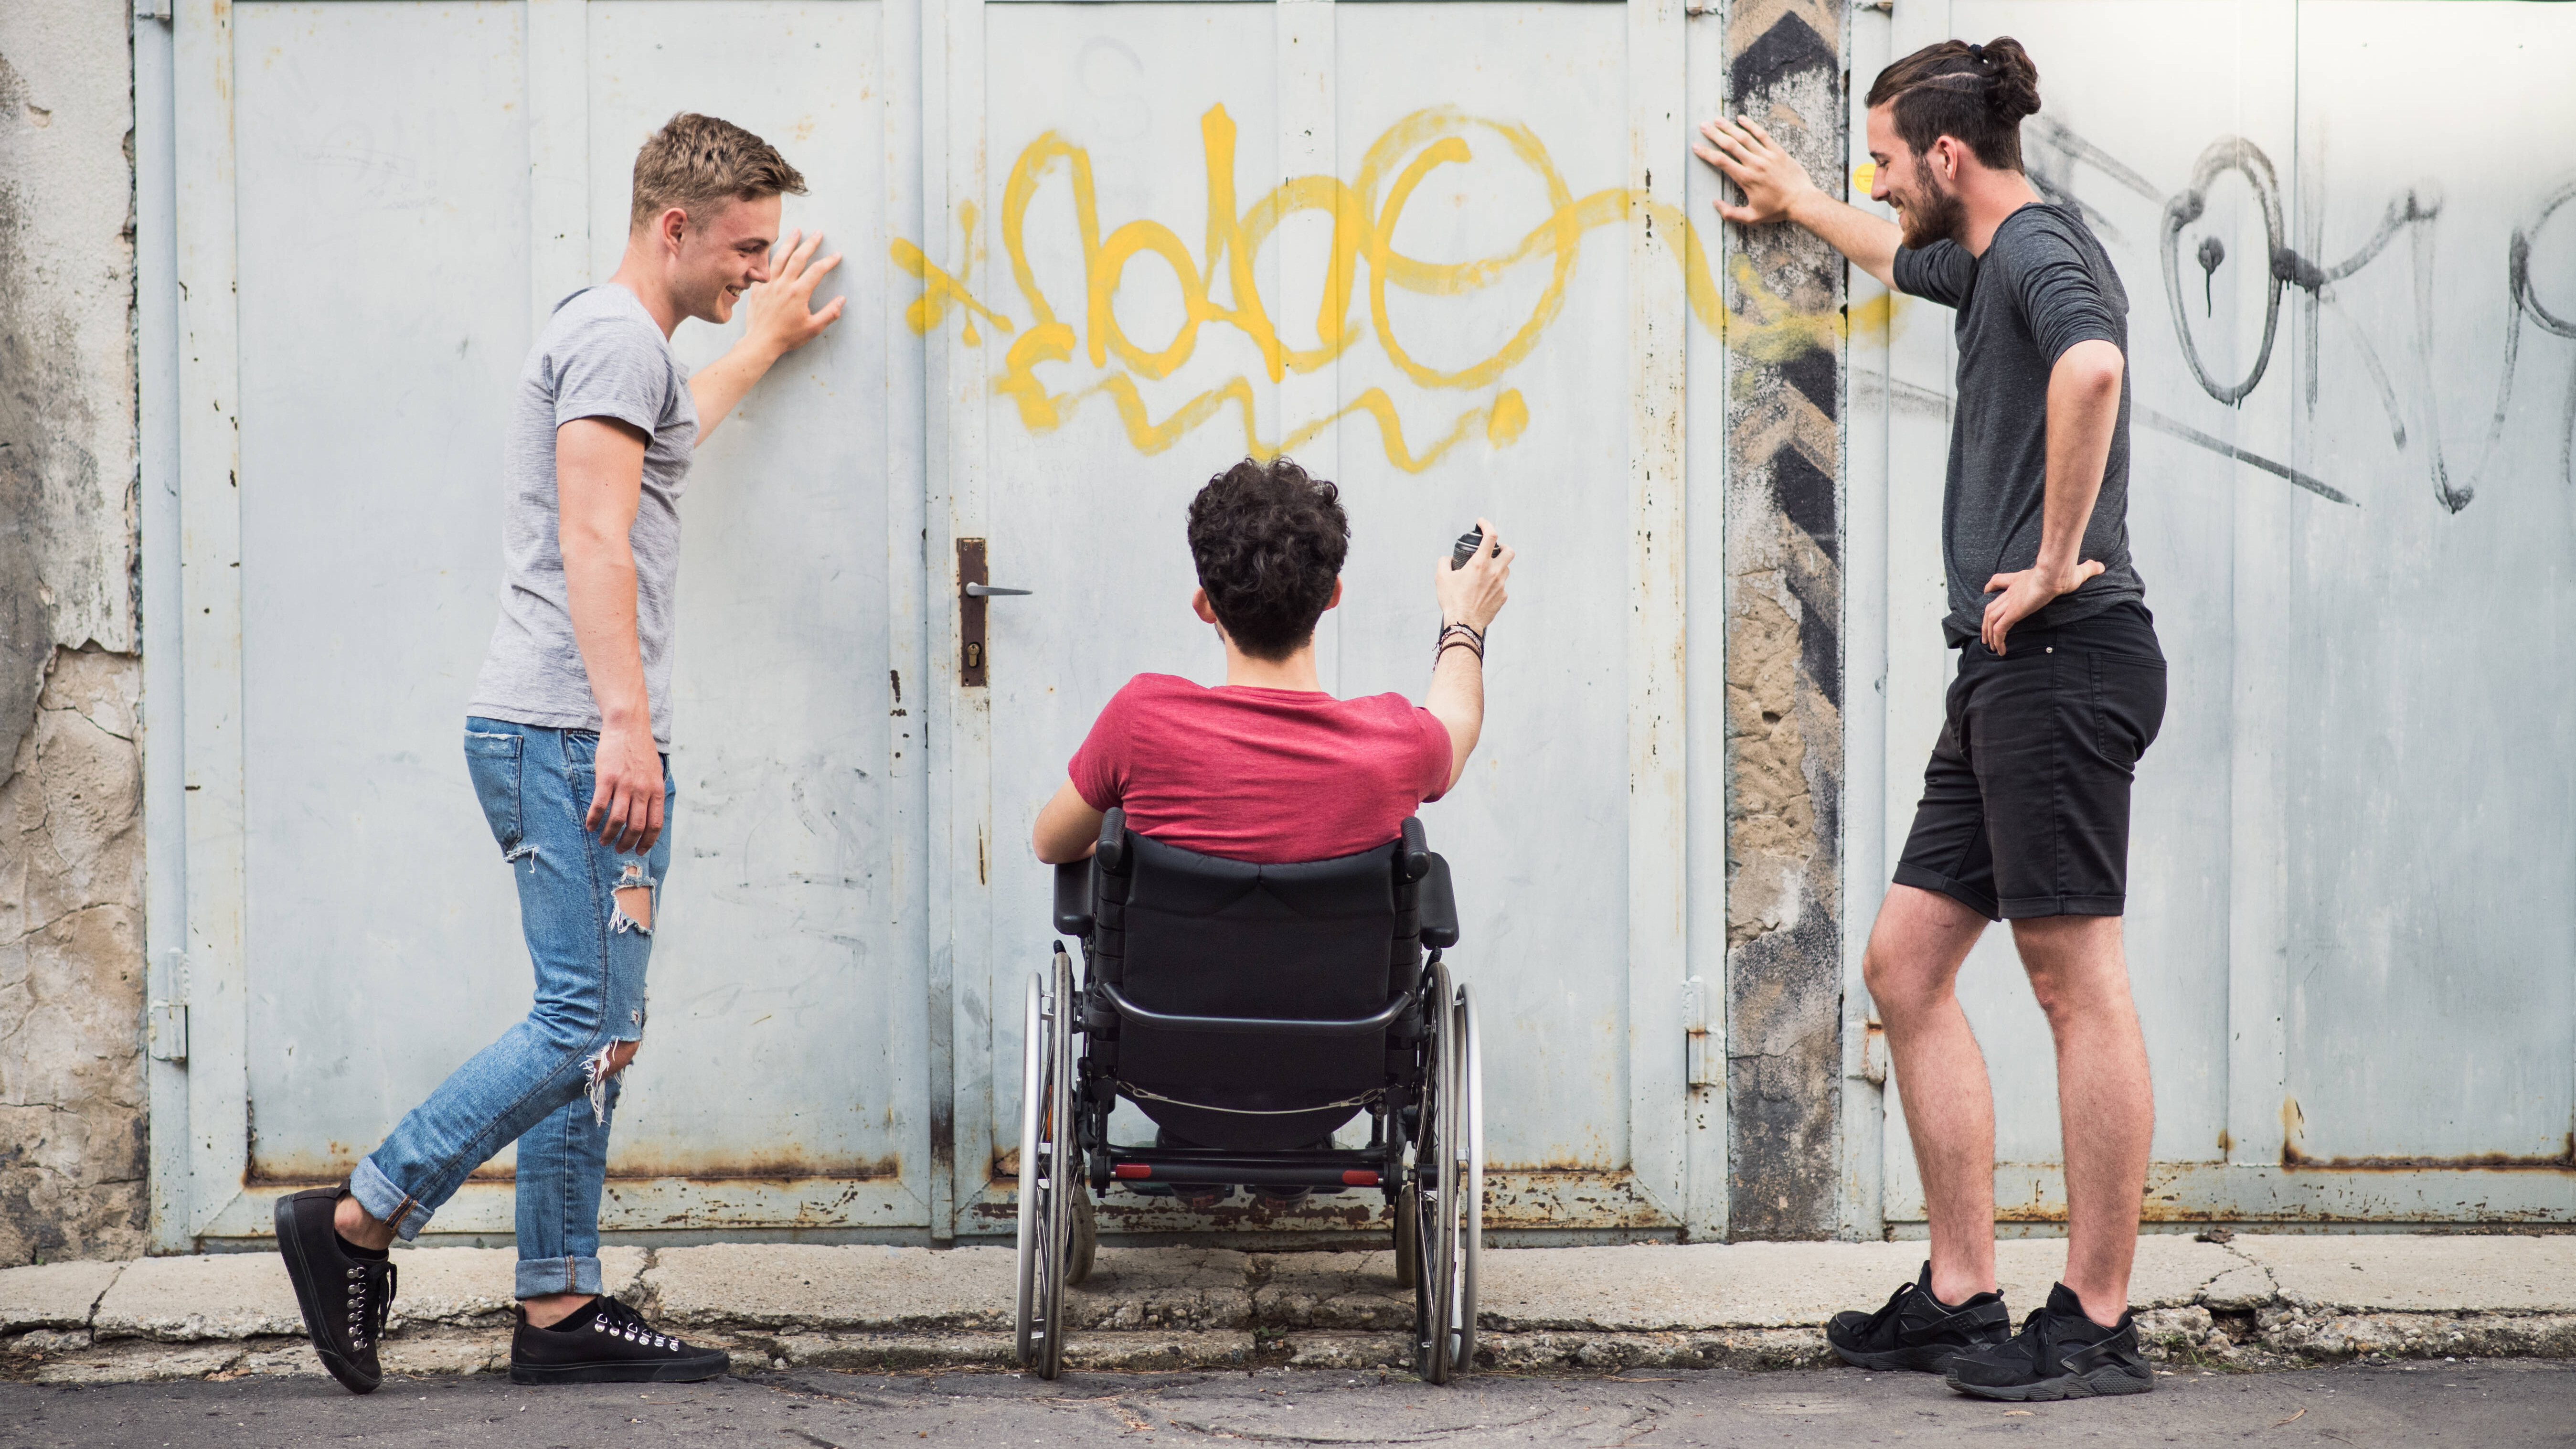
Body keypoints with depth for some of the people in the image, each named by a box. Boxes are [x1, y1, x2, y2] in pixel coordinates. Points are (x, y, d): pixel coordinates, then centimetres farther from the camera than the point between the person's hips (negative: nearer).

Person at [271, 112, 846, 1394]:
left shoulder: (618, 344, 25)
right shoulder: (616, 334, -8)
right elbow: (593, 539, -19)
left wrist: (763, 345, 64)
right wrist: (625, 727, -27)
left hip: (575, 742, 11)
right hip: (569, 734, -11)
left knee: (595, 1035, 8)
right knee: (587, 1029, -13)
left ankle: (559, 1311, 8)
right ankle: (357, 1222, -7)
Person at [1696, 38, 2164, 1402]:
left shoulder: (2040, 247, -10)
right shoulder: (1984, 262, 21)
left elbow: (2091, 366, -33)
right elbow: (1902, 256, 46)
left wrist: (2057, 561, -26)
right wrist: (1791, 196, 61)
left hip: (2061, 660, -11)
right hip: (2004, 676, 11)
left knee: (2079, 984, -8)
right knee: (1906, 964, 11)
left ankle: (2097, 1324, -6)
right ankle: (1960, 1297, 14)